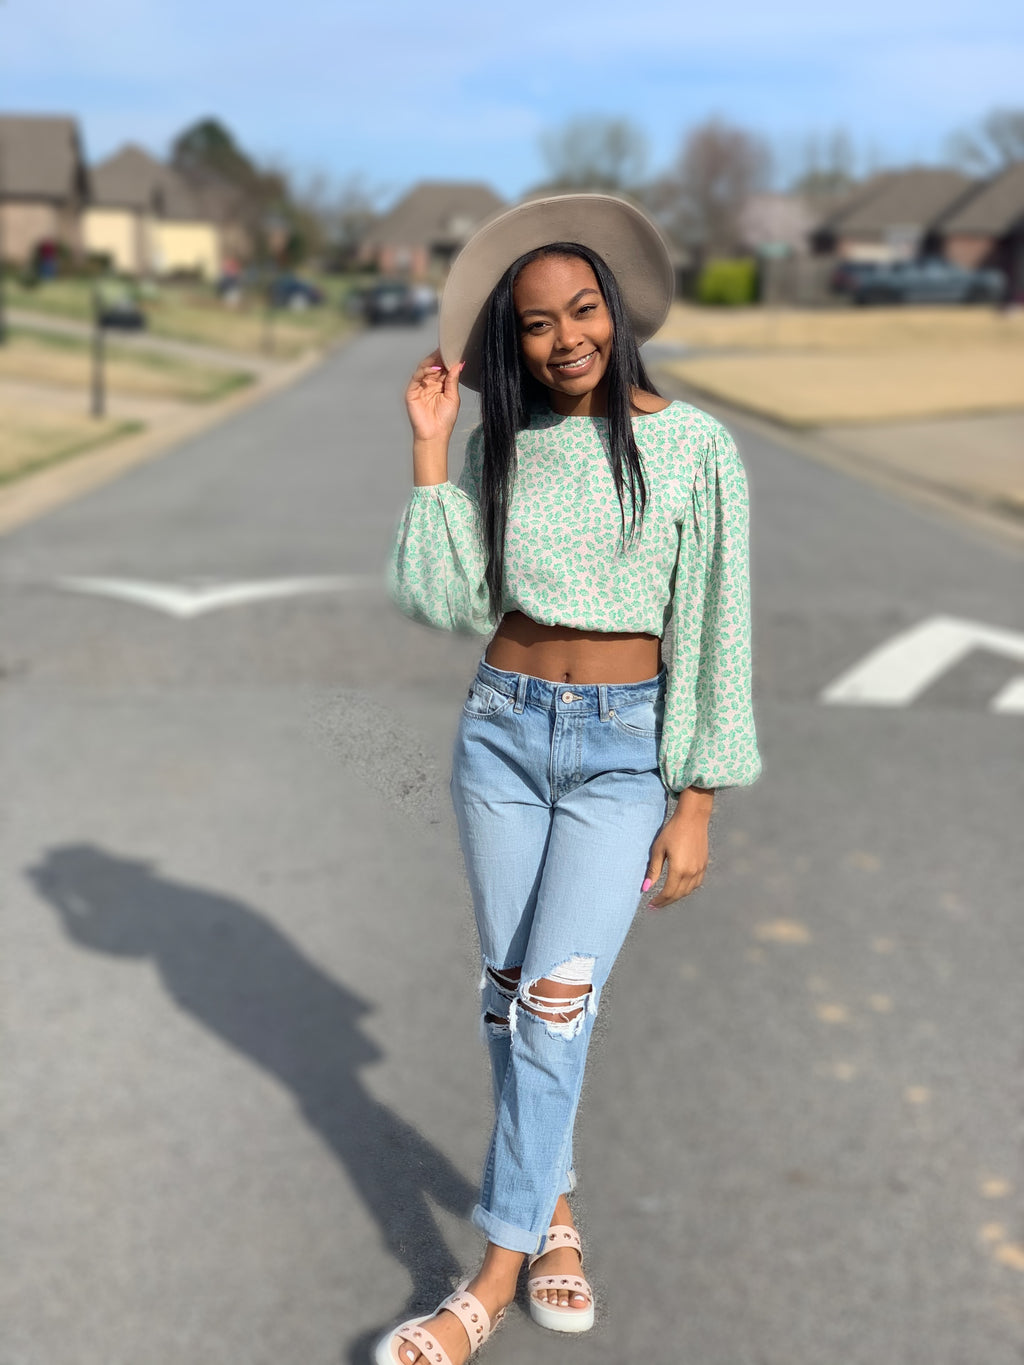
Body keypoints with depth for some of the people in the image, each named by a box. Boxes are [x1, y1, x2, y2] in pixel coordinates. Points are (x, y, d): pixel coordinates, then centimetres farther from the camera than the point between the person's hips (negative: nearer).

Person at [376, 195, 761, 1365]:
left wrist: (695, 806, -6)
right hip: (503, 731, 4)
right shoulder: (498, 446, 4)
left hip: (627, 749, -3)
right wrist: (429, 448, -8)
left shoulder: (695, 448, -6)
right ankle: (553, 1209, 28)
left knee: (557, 996, -11)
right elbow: (440, 600, -5)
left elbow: (714, 634, -5)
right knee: (509, 992, 8)